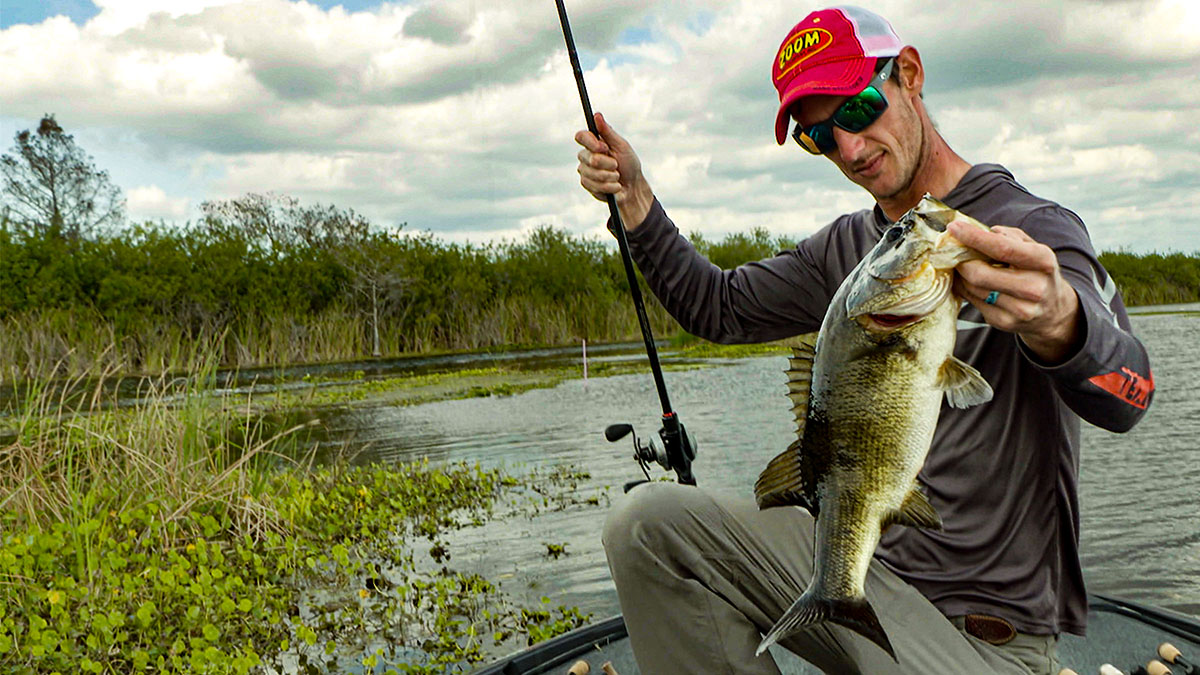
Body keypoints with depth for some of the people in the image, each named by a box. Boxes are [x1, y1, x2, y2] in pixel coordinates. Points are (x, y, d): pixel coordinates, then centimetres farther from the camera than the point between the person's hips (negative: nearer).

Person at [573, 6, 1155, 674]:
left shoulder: (1036, 230, -12)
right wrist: (634, 197, 4)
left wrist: (1056, 322, -53)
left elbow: (1128, 396, -29)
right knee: (648, 522, -13)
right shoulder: (846, 248, 10)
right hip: (860, 559, 5)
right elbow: (718, 306, 18)